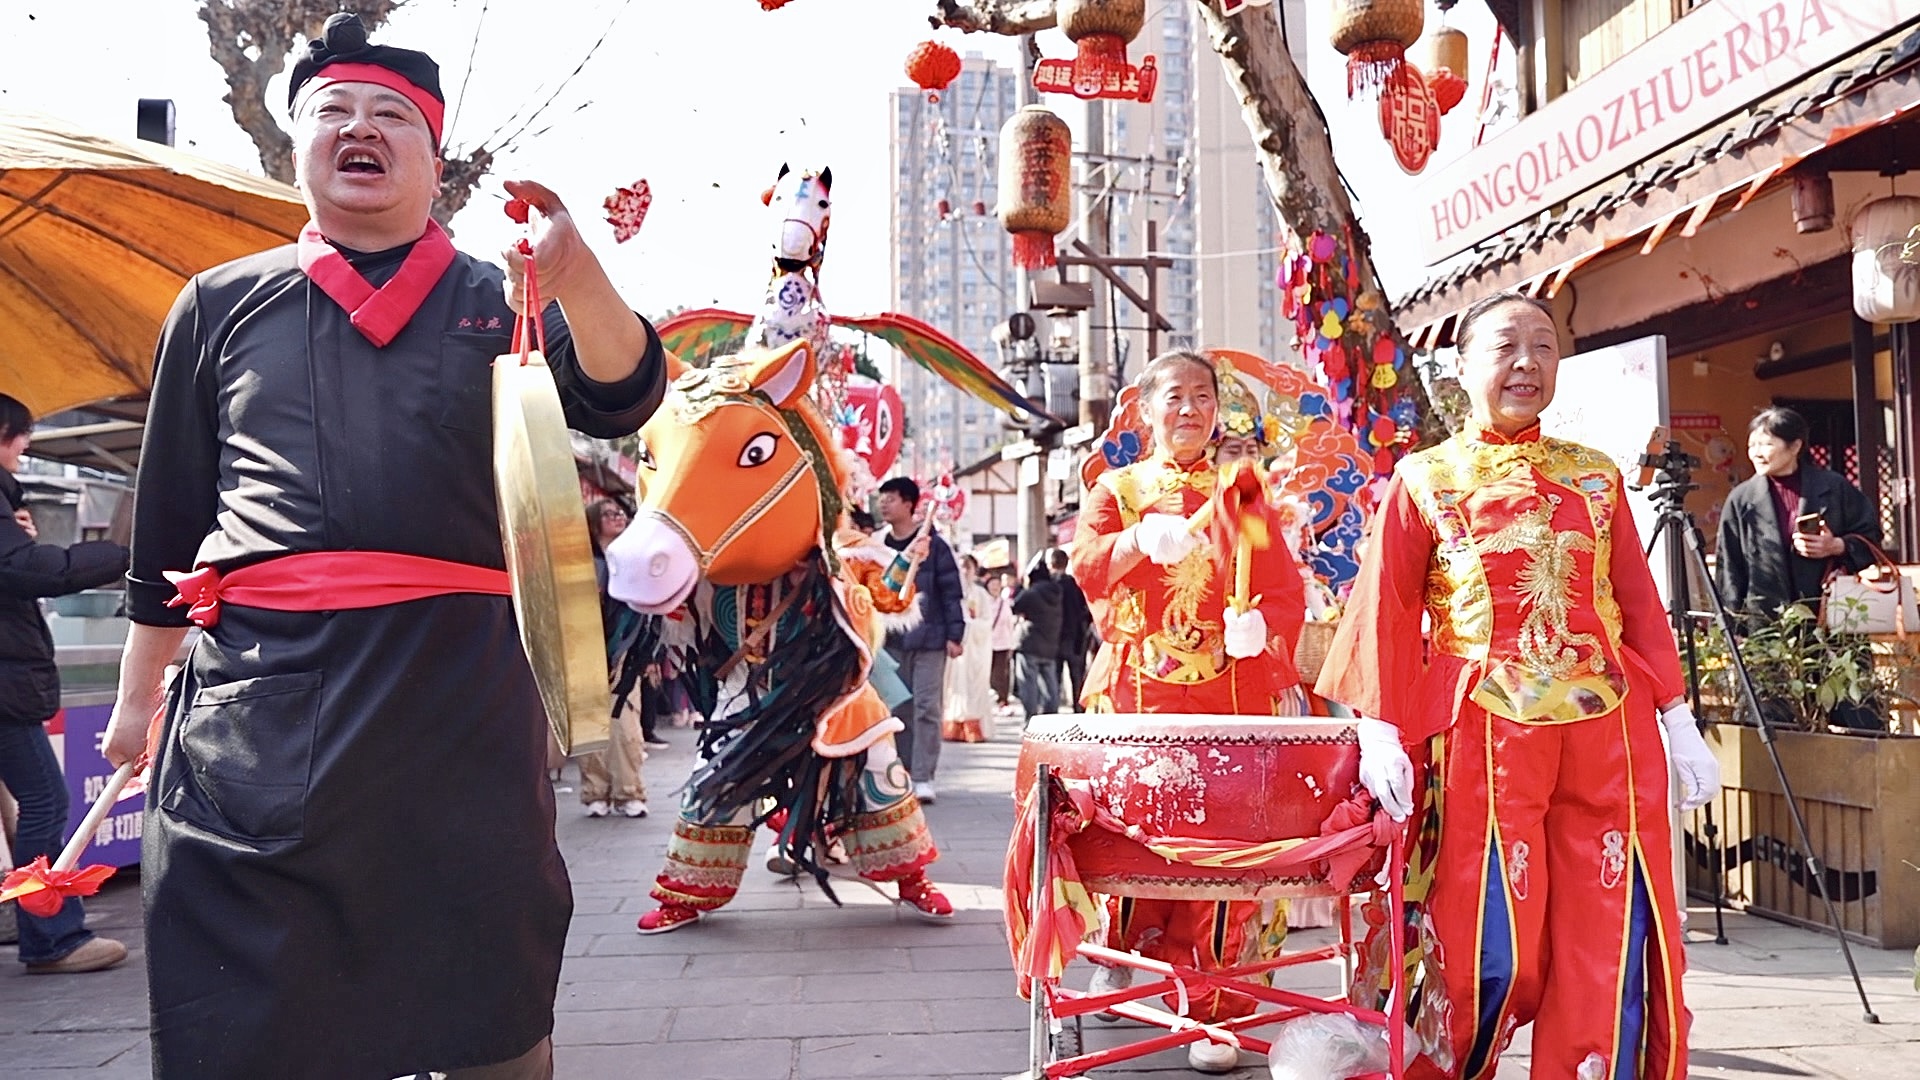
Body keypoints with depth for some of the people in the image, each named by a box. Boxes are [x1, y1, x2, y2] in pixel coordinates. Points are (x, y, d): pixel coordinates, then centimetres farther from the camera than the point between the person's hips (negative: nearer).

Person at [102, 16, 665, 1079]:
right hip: (257, 694, 1)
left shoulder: (500, 301, 10)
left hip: (460, 685, 0)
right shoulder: (221, 303, 14)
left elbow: (618, 397, -9)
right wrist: (136, 695, 19)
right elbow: (168, 517, 18)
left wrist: (577, 278, -29)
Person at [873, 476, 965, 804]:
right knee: (899, 709, 7)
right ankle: (903, 774, 14)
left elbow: (951, 591, -3)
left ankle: (923, 777, -3)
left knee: (927, 708, -4)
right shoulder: (878, 545, 9)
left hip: (929, 639, -4)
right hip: (892, 639, 4)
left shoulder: (933, 544, -3)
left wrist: (954, 634, -8)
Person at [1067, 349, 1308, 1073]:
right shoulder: (1117, 488, 13)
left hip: (1230, 692, 0)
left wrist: (1261, 623, -15)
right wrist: (1141, 539, -26)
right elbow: (1087, 567, -5)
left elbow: (1285, 587, 7)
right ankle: (1123, 953, 26)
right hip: (1137, 690, 0)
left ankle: (1212, 1010, 2)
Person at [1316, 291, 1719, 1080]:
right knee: (1492, 950, -2)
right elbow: (1386, 611, -1)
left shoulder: (1596, 477, 14)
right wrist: (1380, 733, -9)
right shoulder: (1424, 479, 4)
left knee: (1609, 942, 5)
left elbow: (1639, 604, 14)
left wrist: (1680, 724, 10)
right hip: (1486, 731, -3)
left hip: (1608, 733, 4)